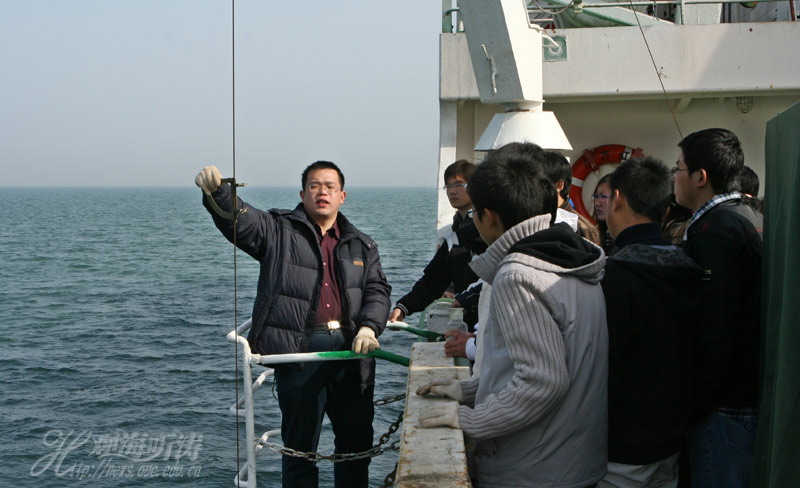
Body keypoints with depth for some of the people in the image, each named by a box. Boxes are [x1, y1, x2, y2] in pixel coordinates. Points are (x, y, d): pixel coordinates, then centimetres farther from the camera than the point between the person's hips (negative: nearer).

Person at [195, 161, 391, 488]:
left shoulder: (361, 246, 15)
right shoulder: (279, 230, 5)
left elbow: (377, 289, 10)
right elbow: (238, 219, -11)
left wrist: (369, 327, -9)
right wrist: (217, 191, -32)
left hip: (351, 351, 4)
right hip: (300, 350, -3)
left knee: (357, 440, 13)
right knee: (300, 445, 5)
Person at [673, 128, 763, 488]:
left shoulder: (714, 230, -18)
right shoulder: (751, 219, 13)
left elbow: (714, 329, -24)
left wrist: (694, 406, -18)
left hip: (726, 404, -10)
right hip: (754, 391, 10)